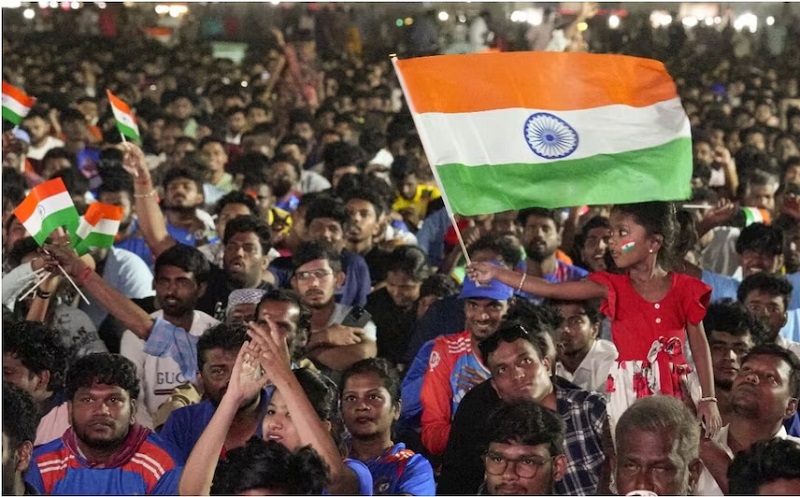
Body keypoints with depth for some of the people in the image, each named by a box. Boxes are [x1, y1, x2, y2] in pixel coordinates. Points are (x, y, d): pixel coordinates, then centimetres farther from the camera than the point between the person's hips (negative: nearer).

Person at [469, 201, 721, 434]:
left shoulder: (682, 288, 0)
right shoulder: (614, 287, 0)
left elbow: (699, 345, 4)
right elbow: (553, 290, -6)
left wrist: (708, 398, 0)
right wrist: (496, 273, -11)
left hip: (674, 392, 0)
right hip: (628, 392, 0)